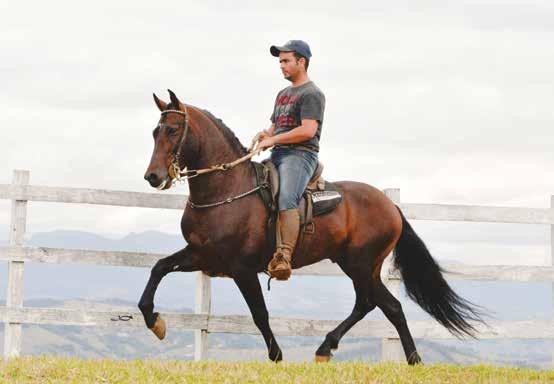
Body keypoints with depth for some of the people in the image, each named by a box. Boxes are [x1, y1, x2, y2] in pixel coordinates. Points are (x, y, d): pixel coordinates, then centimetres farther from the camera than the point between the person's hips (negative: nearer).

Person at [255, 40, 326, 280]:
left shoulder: (311, 94, -3)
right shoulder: (283, 94, 27)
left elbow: (308, 130, -15)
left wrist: (273, 140, -13)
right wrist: (265, 135, 7)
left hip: (300, 154, -10)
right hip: (277, 155, 10)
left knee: (286, 199, -31)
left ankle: (284, 257, -39)